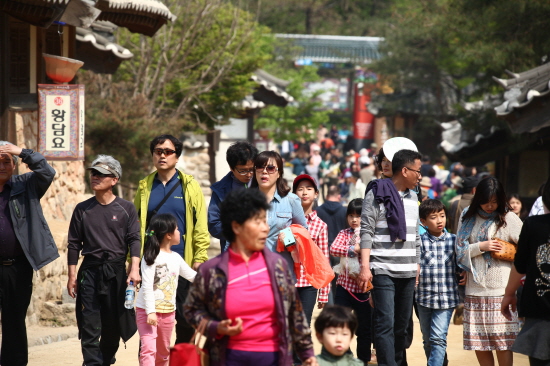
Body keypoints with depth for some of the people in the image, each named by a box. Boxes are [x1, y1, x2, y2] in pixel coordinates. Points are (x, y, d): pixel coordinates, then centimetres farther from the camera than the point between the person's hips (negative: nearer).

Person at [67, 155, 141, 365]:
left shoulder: (126, 209, 3)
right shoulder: (82, 210, 6)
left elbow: (134, 240, -2)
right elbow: (74, 244, 8)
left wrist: (134, 269, -14)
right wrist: (72, 275, 4)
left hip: (116, 271, 0)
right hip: (90, 271, 0)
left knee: (114, 324, 7)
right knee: (89, 324, -7)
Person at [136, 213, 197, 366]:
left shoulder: (176, 258, 10)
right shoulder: (151, 257, -11)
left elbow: (192, 276, 20)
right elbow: (147, 286, -16)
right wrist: (150, 312, -22)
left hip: (168, 311, 7)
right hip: (147, 310, -7)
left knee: (163, 352, 14)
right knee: (149, 349, -17)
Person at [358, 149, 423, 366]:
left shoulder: (412, 197, 17)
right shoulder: (377, 194, -4)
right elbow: (366, 232, -9)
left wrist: (417, 265, 18)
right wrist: (365, 267, -16)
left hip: (408, 272, 7)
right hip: (383, 271, -7)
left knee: (402, 326, 8)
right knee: (385, 324, -11)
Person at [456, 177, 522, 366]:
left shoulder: (509, 219, -1)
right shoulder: (468, 218, 9)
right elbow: (460, 249, 5)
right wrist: (480, 247, -9)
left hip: (501, 289, -3)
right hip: (475, 289, 3)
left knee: (503, 341, -5)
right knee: (478, 342, 6)